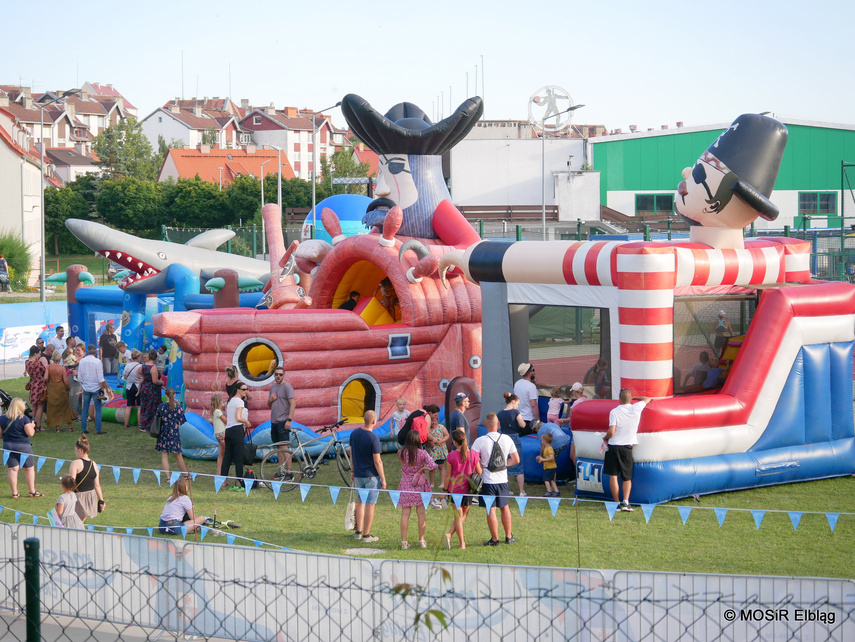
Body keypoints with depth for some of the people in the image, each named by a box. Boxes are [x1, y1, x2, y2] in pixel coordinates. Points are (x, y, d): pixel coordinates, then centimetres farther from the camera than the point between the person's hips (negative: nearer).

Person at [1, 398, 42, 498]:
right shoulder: (24, 419, -14)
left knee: (13, 469, 5)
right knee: (29, 468, 10)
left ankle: (14, 493, 3)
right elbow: (30, 433, -16)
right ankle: (32, 491, 15)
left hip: (8, 445, 3)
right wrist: (32, 426, 4)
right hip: (23, 446, -3)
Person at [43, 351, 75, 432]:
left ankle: (57, 427, 8)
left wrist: (47, 384, 8)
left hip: (51, 389, 1)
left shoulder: (49, 367, -7)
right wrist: (68, 388, 7)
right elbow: (66, 380, -10)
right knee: (65, 407, 12)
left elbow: (45, 378, -14)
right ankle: (69, 426, 14)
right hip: (61, 389, -1)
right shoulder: (62, 368, -11)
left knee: (53, 408, 10)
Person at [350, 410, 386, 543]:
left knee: (360, 502, 19)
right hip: (372, 476, -6)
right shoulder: (373, 438, -19)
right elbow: (377, 461, -17)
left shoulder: (354, 434, 0)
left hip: (358, 475, 6)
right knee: (370, 505, 1)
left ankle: (358, 532, 22)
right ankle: (366, 535, 5)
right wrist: (383, 479, -9)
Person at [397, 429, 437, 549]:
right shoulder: (422, 453, -9)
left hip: (405, 486, 1)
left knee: (405, 513, 3)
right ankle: (421, 540, 11)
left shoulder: (401, 453, -5)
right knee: (421, 513, 8)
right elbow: (432, 465, -20)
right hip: (419, 485, -1)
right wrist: (422, 469, -6)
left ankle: (404, 541, 2)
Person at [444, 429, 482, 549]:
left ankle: (462, 543, 2)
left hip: (455, 489, -1)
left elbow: (448, 475, -4)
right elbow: (479, 472, 1)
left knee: (458, 516, 6)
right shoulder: (473, 454, -6)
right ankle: (449, 534, 2)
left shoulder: (451, 456, -9)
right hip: (468, 489, 1)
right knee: (463, 515, 15)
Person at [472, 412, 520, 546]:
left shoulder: (480, 441, -11)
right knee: (505, 507, 18)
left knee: (491, 509, 1)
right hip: (502, 479, 3)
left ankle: (495, 539, 4)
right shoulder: (507, 439, -1)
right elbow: (516, 460, 5)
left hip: (487, 480, -3)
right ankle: (508, 536, 24)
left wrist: (481, 467, -1)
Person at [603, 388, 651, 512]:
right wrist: (634, 398, 31)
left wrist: (606, 438, 7)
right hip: (627, 448, 2)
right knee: (627, 477, 9)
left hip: (614, 446, -2)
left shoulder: (614, 412, -10)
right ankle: (626, 502, -8)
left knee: (613, 476, 6)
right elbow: (647, 399, 18)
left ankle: (617, 503, 3)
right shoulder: (636, 409, -3)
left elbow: (611, 432, -14)